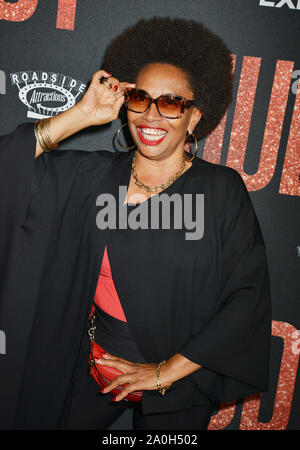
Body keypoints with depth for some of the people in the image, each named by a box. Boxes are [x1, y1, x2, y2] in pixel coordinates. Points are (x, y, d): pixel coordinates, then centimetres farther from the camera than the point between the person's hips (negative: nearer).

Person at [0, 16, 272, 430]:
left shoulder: (223, 190, -14)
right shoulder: (95, 175, -5)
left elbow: (248, 297, -16)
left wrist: (168, 371, -15)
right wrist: (83, 114, -16)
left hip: (180, 372, -2)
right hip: (99, 359, 3)